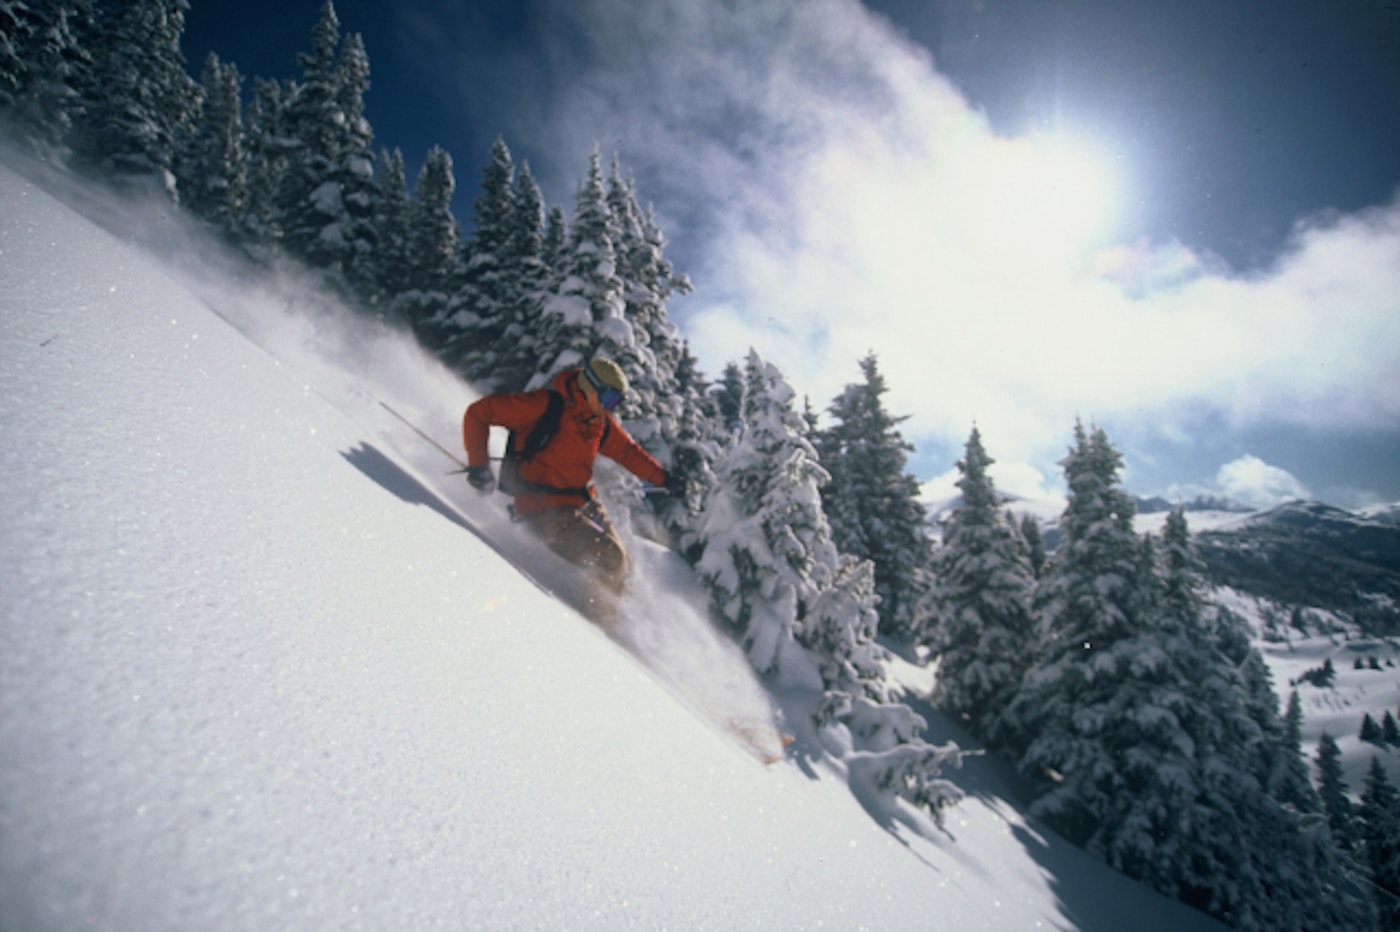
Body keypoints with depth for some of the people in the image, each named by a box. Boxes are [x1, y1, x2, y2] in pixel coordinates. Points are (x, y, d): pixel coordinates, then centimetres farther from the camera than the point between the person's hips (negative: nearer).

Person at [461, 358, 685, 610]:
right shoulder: (544, 405, -16)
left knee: (618, 560, 9)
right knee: (610, 559, -17)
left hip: (584, 503, 8)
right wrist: (479, 465, -20)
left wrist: (663, 477, 17)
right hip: (545, 510, -8)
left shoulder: (600, 423, 6)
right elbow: (478, 413, -11)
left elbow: (628, 451, 21)